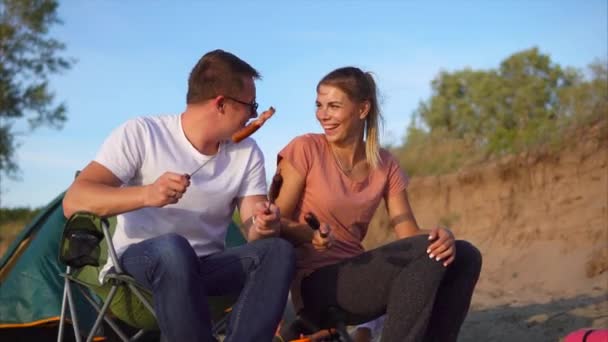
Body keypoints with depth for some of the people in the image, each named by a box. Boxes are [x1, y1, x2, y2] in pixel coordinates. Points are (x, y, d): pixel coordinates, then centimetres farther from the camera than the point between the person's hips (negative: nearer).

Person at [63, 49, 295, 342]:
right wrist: (145, 194, -34)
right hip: (140, 258, -4)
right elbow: (73, 203, -18)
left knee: (277, 251, -24)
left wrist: (265, 226, -29)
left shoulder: (247, 153, 2)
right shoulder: (141, 133, -11)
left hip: (205, 265, 4)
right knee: (172, 247, -39)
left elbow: (254, 236, -3)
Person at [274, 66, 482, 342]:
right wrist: (309, 235, -30)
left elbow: (409, 233, 0)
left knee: (464, 256, -12)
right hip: (316, 283, -5)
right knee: (428, 254, -25)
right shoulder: (305, 149, -7)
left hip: (356, 276, 6)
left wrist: (441, 236, -23)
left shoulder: (385, 165, 6)